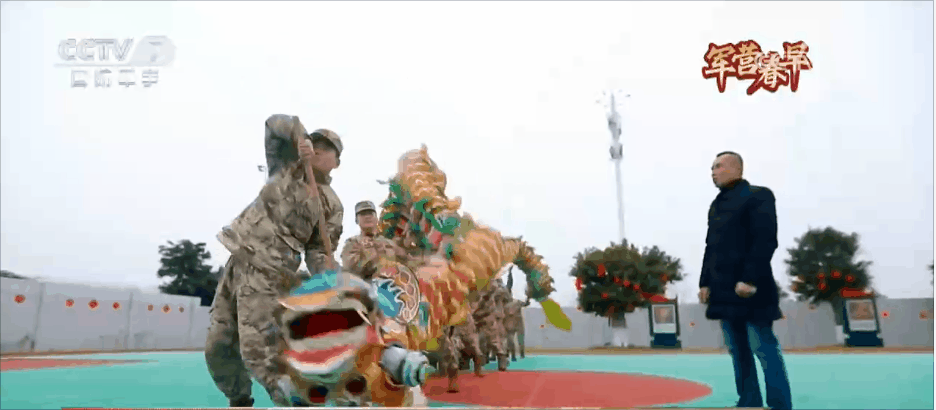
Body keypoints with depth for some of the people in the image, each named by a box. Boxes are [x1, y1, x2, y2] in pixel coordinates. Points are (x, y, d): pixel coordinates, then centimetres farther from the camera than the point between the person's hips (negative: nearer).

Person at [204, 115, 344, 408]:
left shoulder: (331, 205, 2)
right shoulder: (286, 165, 12)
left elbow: (318, 253, -2)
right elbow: (275, 123, 2)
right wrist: (301, 138, -16)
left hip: (267, 274, -5)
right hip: (237, 261, 5)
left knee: (259, 352, -16)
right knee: (218, 347, 12)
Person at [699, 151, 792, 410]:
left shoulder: (758, 196, -4)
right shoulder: (716, 206, 19)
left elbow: (766, 241, -14)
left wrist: (750, 279, -21)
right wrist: (705, 282, 11)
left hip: (750, 290, -7)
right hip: (725, 291, 8)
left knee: (764, 350, -4)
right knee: (738, 352, 9)